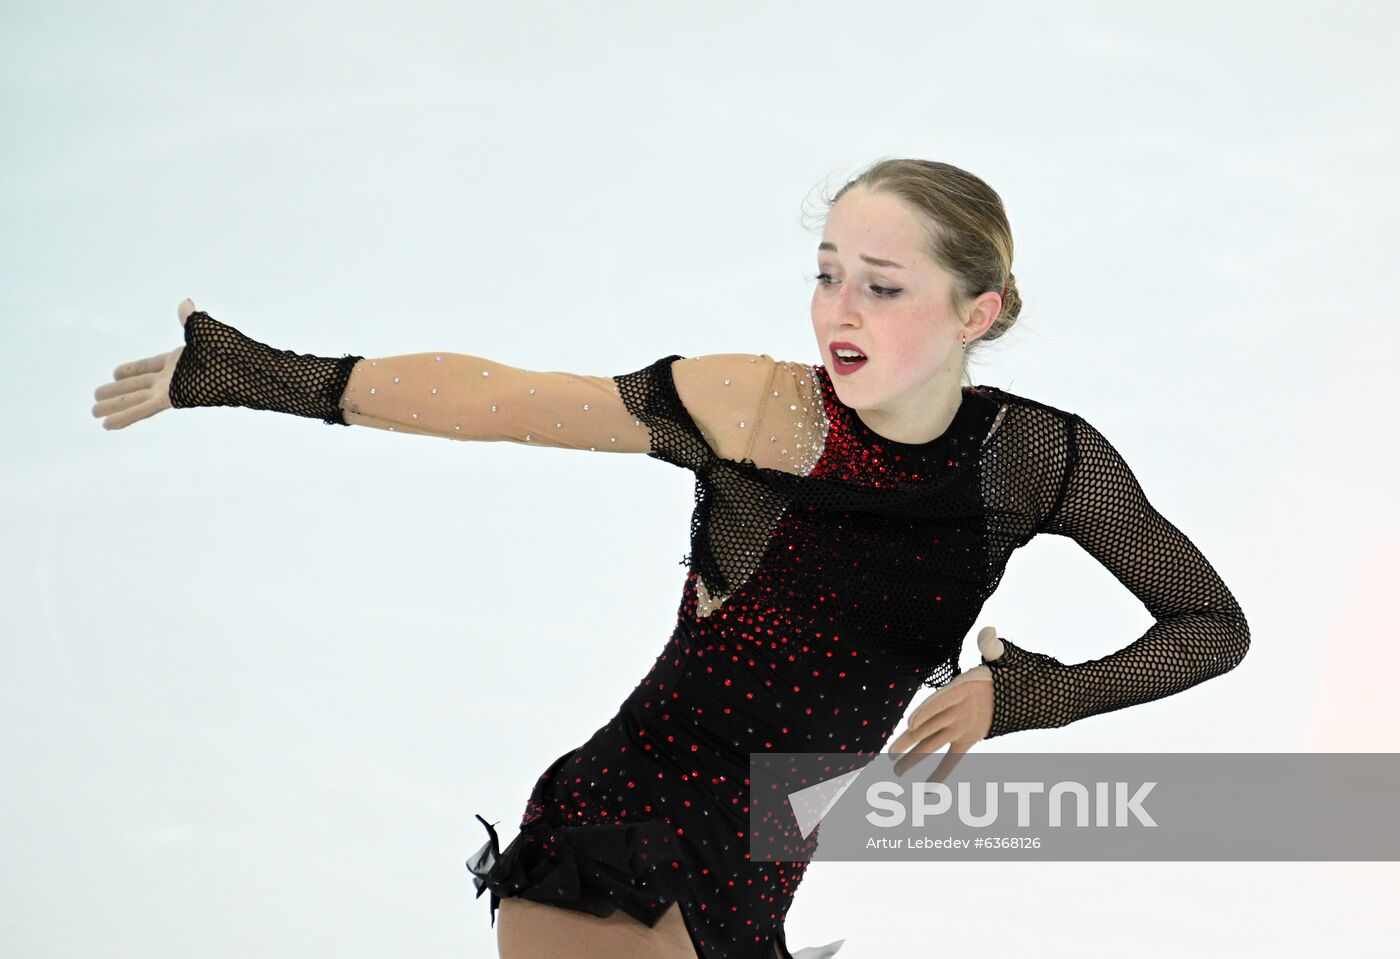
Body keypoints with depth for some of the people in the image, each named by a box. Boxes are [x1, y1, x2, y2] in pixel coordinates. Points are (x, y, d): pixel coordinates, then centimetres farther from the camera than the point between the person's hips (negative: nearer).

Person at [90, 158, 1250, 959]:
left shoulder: (1040, 459, -7)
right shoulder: (758, 405, -14)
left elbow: (1216, 625, 2)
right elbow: (491, 398, -15)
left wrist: (1022, 692, -11)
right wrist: (252, 373, -19)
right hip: (605, 815, 0)